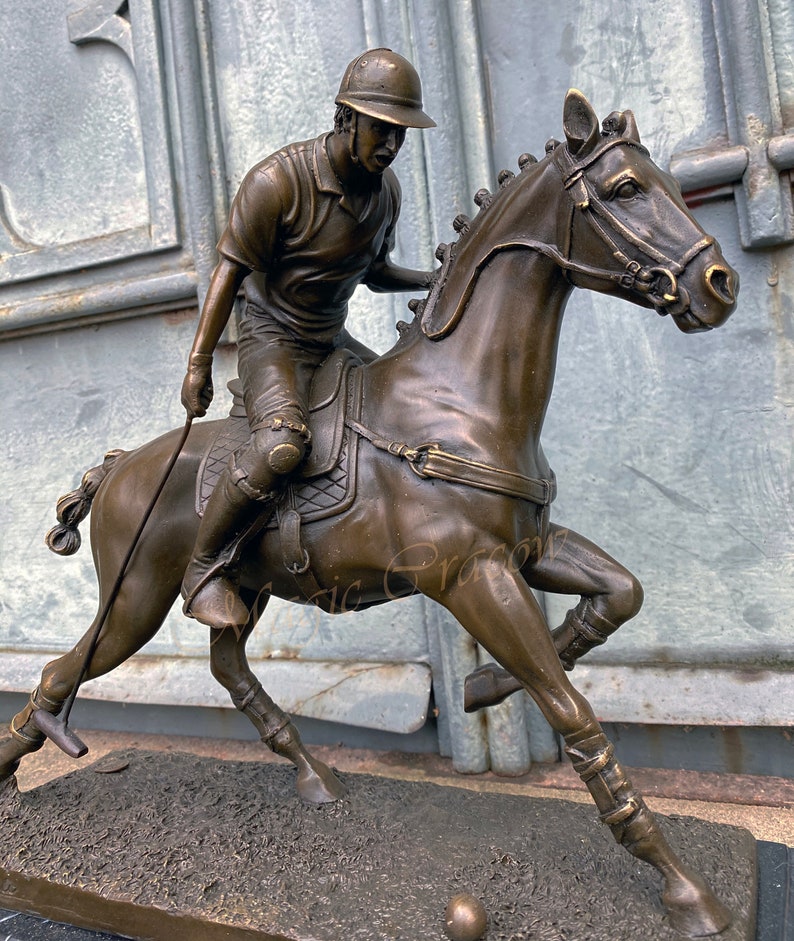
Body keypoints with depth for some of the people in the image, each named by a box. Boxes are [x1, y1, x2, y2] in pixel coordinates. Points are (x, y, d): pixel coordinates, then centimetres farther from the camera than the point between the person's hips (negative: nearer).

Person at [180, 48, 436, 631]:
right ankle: (207, 568, -16)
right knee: (284, 443, -35)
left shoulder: (386, 189, 3)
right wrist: (199, 364, -17)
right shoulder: (277, 181, -19)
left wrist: (435, 280, -1)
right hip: (273, 337, -8)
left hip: (334, 340, 8)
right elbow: (230, 272, -15)